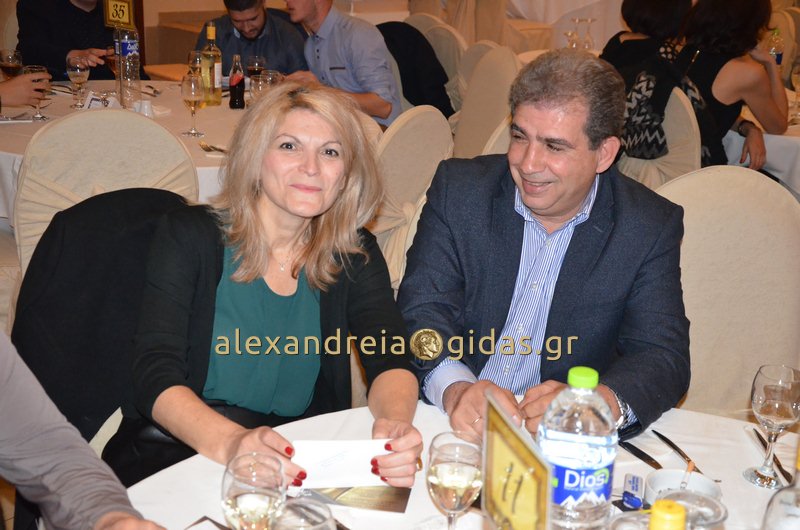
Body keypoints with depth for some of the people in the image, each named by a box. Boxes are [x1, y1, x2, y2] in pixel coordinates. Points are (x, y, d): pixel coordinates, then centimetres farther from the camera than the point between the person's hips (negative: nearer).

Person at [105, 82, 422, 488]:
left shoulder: (354, 255, 6)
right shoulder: (189, 237, -4)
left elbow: (391, 361, -7)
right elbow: (155, 376, -14)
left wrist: (394, 421, -33)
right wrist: (229, 442, -35)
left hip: (300, 466, 4)